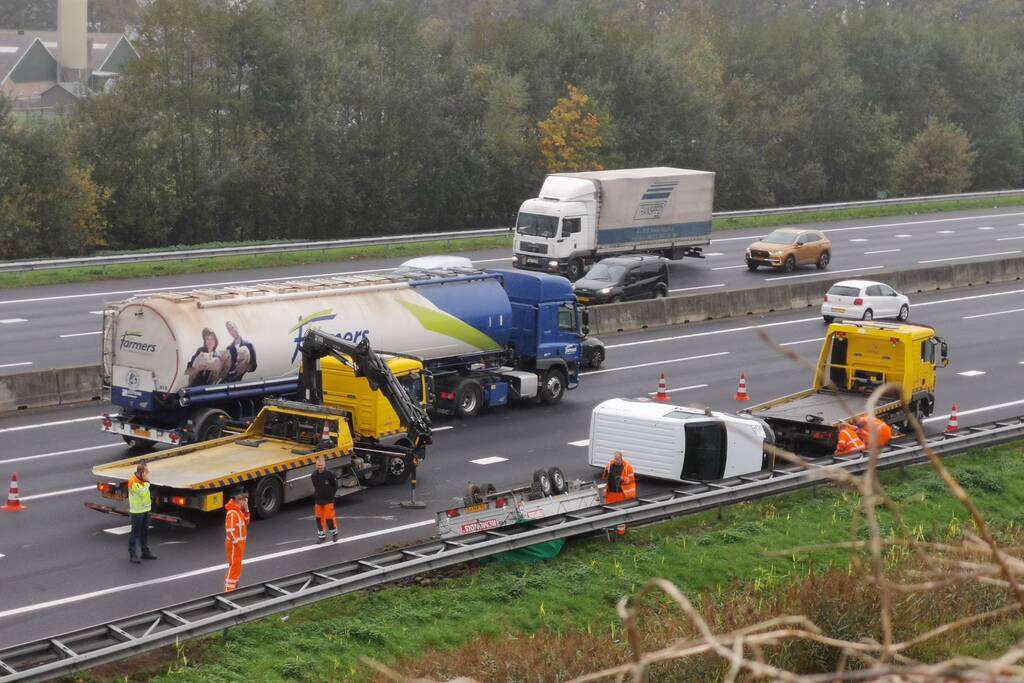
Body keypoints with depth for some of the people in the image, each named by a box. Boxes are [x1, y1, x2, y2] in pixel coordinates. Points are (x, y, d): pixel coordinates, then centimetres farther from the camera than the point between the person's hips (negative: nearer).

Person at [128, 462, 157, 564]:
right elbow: (142, 493, -26)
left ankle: (145, 551, 28)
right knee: (135, 533, -3)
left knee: (145, 532, 17)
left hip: (145, 509, 8)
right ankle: (133, 555, 1)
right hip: (137, 511, -8)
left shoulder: (142, 479, 6)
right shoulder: (133, 481, -21)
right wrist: (146, 481, -22)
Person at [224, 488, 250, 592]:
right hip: (234, 545, -10)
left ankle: (233, 587, 28)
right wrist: (236, 543, -22)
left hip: (239, 544, 10)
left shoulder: (239, 510, 7)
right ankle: (229, 590, -1)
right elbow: (230, 530, -26)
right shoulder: (232, 513, -23)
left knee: (237, 567, 18)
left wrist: (246, 510, 3)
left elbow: (246, 523, 15)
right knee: (234, 567, -5)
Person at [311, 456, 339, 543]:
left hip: (328, 500, -5)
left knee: (329, 518, -2)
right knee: (319, 518, 7)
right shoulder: (314, 475, 0)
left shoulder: (330, 474, -14)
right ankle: (321, 536, 20)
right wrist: (315, 494, 9)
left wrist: (331, 495, -5)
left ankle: (334, 533, 21)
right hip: (318, 500, 5)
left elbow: (335, 486, -2)